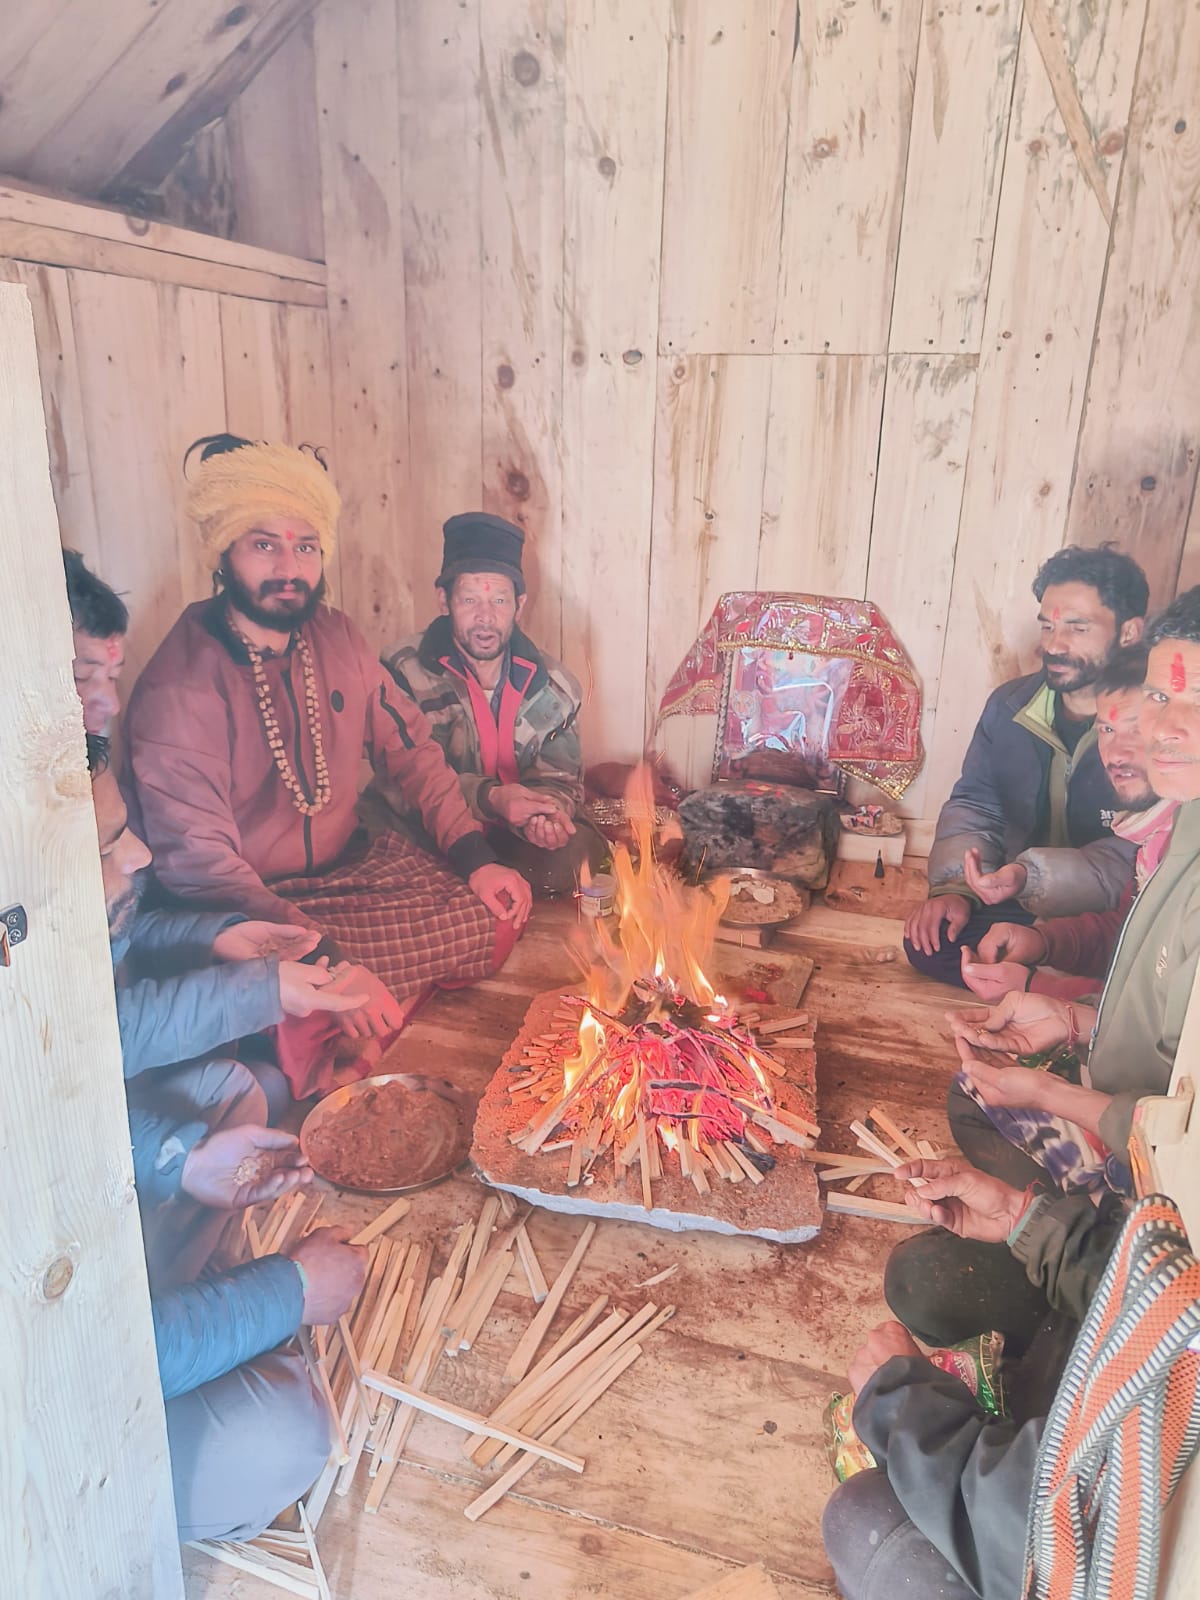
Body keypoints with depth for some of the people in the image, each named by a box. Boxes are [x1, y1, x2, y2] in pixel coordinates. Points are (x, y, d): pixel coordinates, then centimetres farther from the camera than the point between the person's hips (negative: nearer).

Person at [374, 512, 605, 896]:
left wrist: (545, 813, -23)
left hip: (513, 837, 3)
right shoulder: (404, 672, -11)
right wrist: (488, 799, -32)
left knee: (579, 849, -24)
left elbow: (560, 780, 4)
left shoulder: (553, 685, 0)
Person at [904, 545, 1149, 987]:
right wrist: (954, 887, -10)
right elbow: (973, 804, 7)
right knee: (929, 939, -15)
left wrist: (1032, 880, -41)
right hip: (1018, 908, 5)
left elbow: (1137, 858, -26)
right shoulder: (1011, 704, 2)